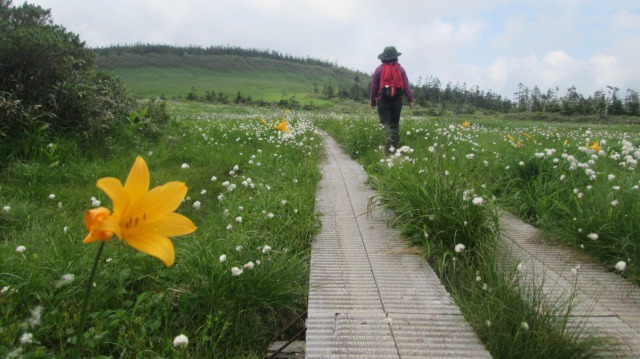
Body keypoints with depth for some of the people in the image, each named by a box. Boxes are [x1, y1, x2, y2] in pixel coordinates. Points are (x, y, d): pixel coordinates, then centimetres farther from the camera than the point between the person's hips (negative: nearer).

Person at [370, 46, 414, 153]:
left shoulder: (379, 70, 0)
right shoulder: (401, 69, 5)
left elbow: (374, 87, 1)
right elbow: (406, 86, -1)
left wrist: (373, 102, 9)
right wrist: (410, 100, -1)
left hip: (383, 100, -2)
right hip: (398, 100, 2)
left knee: (385, 122, -5)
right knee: (395, 123, 11)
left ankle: (390, 138, -33)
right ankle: (395, 146, 12)